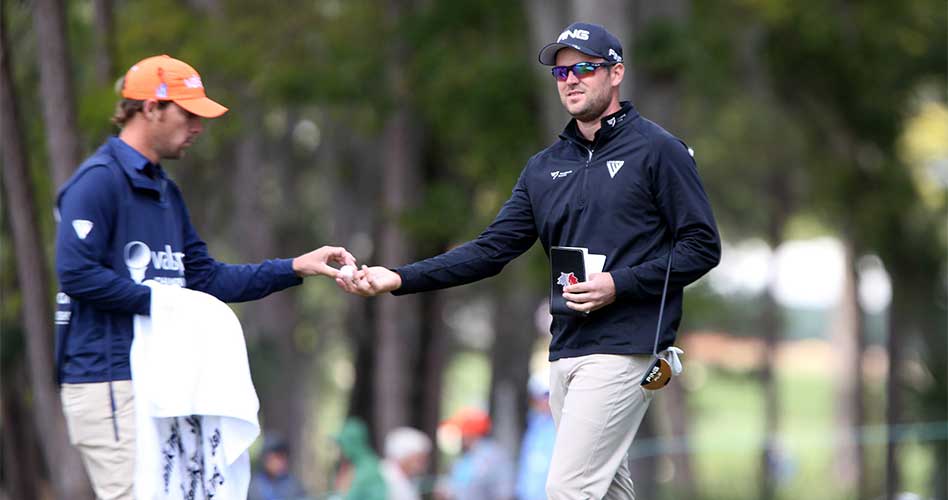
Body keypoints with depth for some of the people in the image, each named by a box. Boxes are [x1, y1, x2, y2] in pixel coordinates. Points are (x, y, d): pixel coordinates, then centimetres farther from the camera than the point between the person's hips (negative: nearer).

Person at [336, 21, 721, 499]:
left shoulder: (657, 150, -2)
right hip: (566, 350, 7)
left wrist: (618, 285, -16)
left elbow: (702, 247, -5)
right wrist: (399, 279, -1)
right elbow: (491, 249, 11)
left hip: (624, 350, -7)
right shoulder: (544, 168, 16)